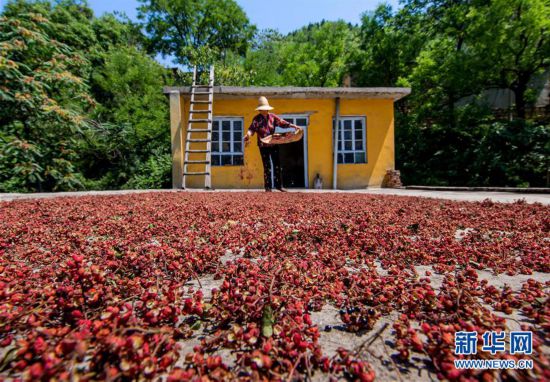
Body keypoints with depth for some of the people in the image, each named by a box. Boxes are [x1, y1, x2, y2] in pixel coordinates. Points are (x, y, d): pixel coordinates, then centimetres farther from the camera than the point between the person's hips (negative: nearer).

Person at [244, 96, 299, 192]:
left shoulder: (272, 116, 7)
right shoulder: (256, 119, -1)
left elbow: (282, 122, 4)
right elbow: (252, 128, -14)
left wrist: (293, 126, -7)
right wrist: (248, 135, -35)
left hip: (274, 144, 3)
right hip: (263, 146, -3)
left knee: (277, 165, 4)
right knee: (267, 167, 1)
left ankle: (279, 185, 13)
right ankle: (268, 187, 9)